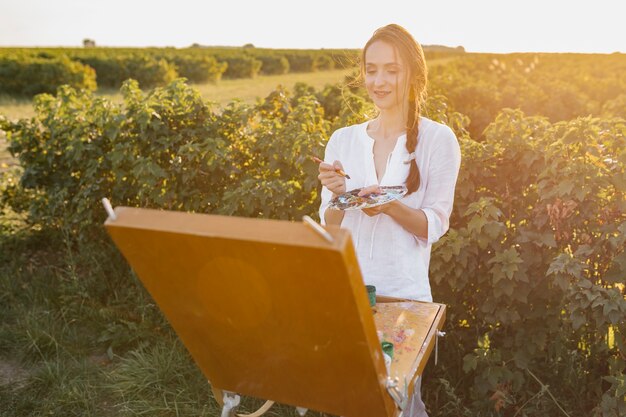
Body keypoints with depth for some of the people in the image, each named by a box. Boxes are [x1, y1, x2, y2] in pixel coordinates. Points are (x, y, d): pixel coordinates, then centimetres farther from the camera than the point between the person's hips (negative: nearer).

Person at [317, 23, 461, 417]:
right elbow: (329, 230, 4)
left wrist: (389, 205, -24)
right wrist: (336, 195, -16)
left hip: (403, 295, -3)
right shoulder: (342, 139, 4)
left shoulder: (438, 139, -4)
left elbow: (435, 226, -7)